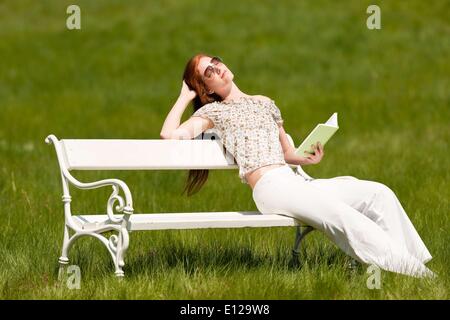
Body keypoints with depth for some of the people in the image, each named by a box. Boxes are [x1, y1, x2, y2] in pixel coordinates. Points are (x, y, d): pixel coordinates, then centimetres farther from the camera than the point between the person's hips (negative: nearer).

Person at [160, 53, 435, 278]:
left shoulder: (265, 103, 27)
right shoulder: (213, 111, 11)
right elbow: (170, 134, -5)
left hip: (298, 181, 6)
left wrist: (308, 158, 6)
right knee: (339, 212, -32)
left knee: (379, 193, -14)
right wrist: (185, 97, 7)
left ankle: (418, 265, -19)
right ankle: (408, 269, -34)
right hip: (270, 188, -6)